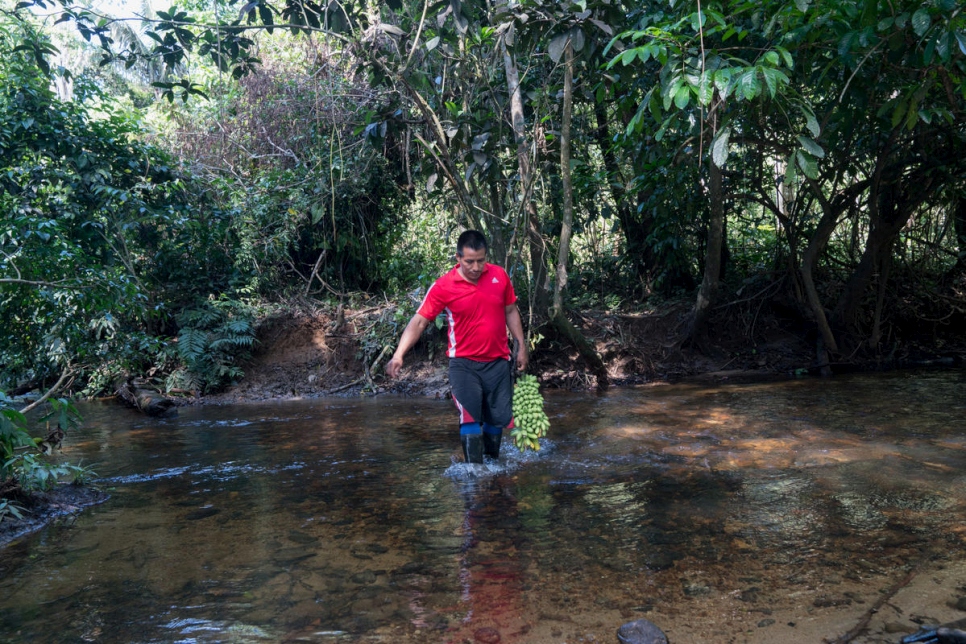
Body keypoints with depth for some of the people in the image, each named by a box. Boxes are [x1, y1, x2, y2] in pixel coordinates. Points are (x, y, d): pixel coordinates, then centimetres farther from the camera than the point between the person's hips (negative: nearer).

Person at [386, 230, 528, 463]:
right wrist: (399, 354, -26)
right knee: (470, 420, -10)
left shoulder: (500, 275, -3)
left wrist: (521, 345, 8)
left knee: (499, 418, 10)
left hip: (498, 362, 3)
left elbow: (511, 312, 10)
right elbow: (419, 322, -14)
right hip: (464, 364, -3)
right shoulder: (443, 287, -13)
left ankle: (493, 463, 34)